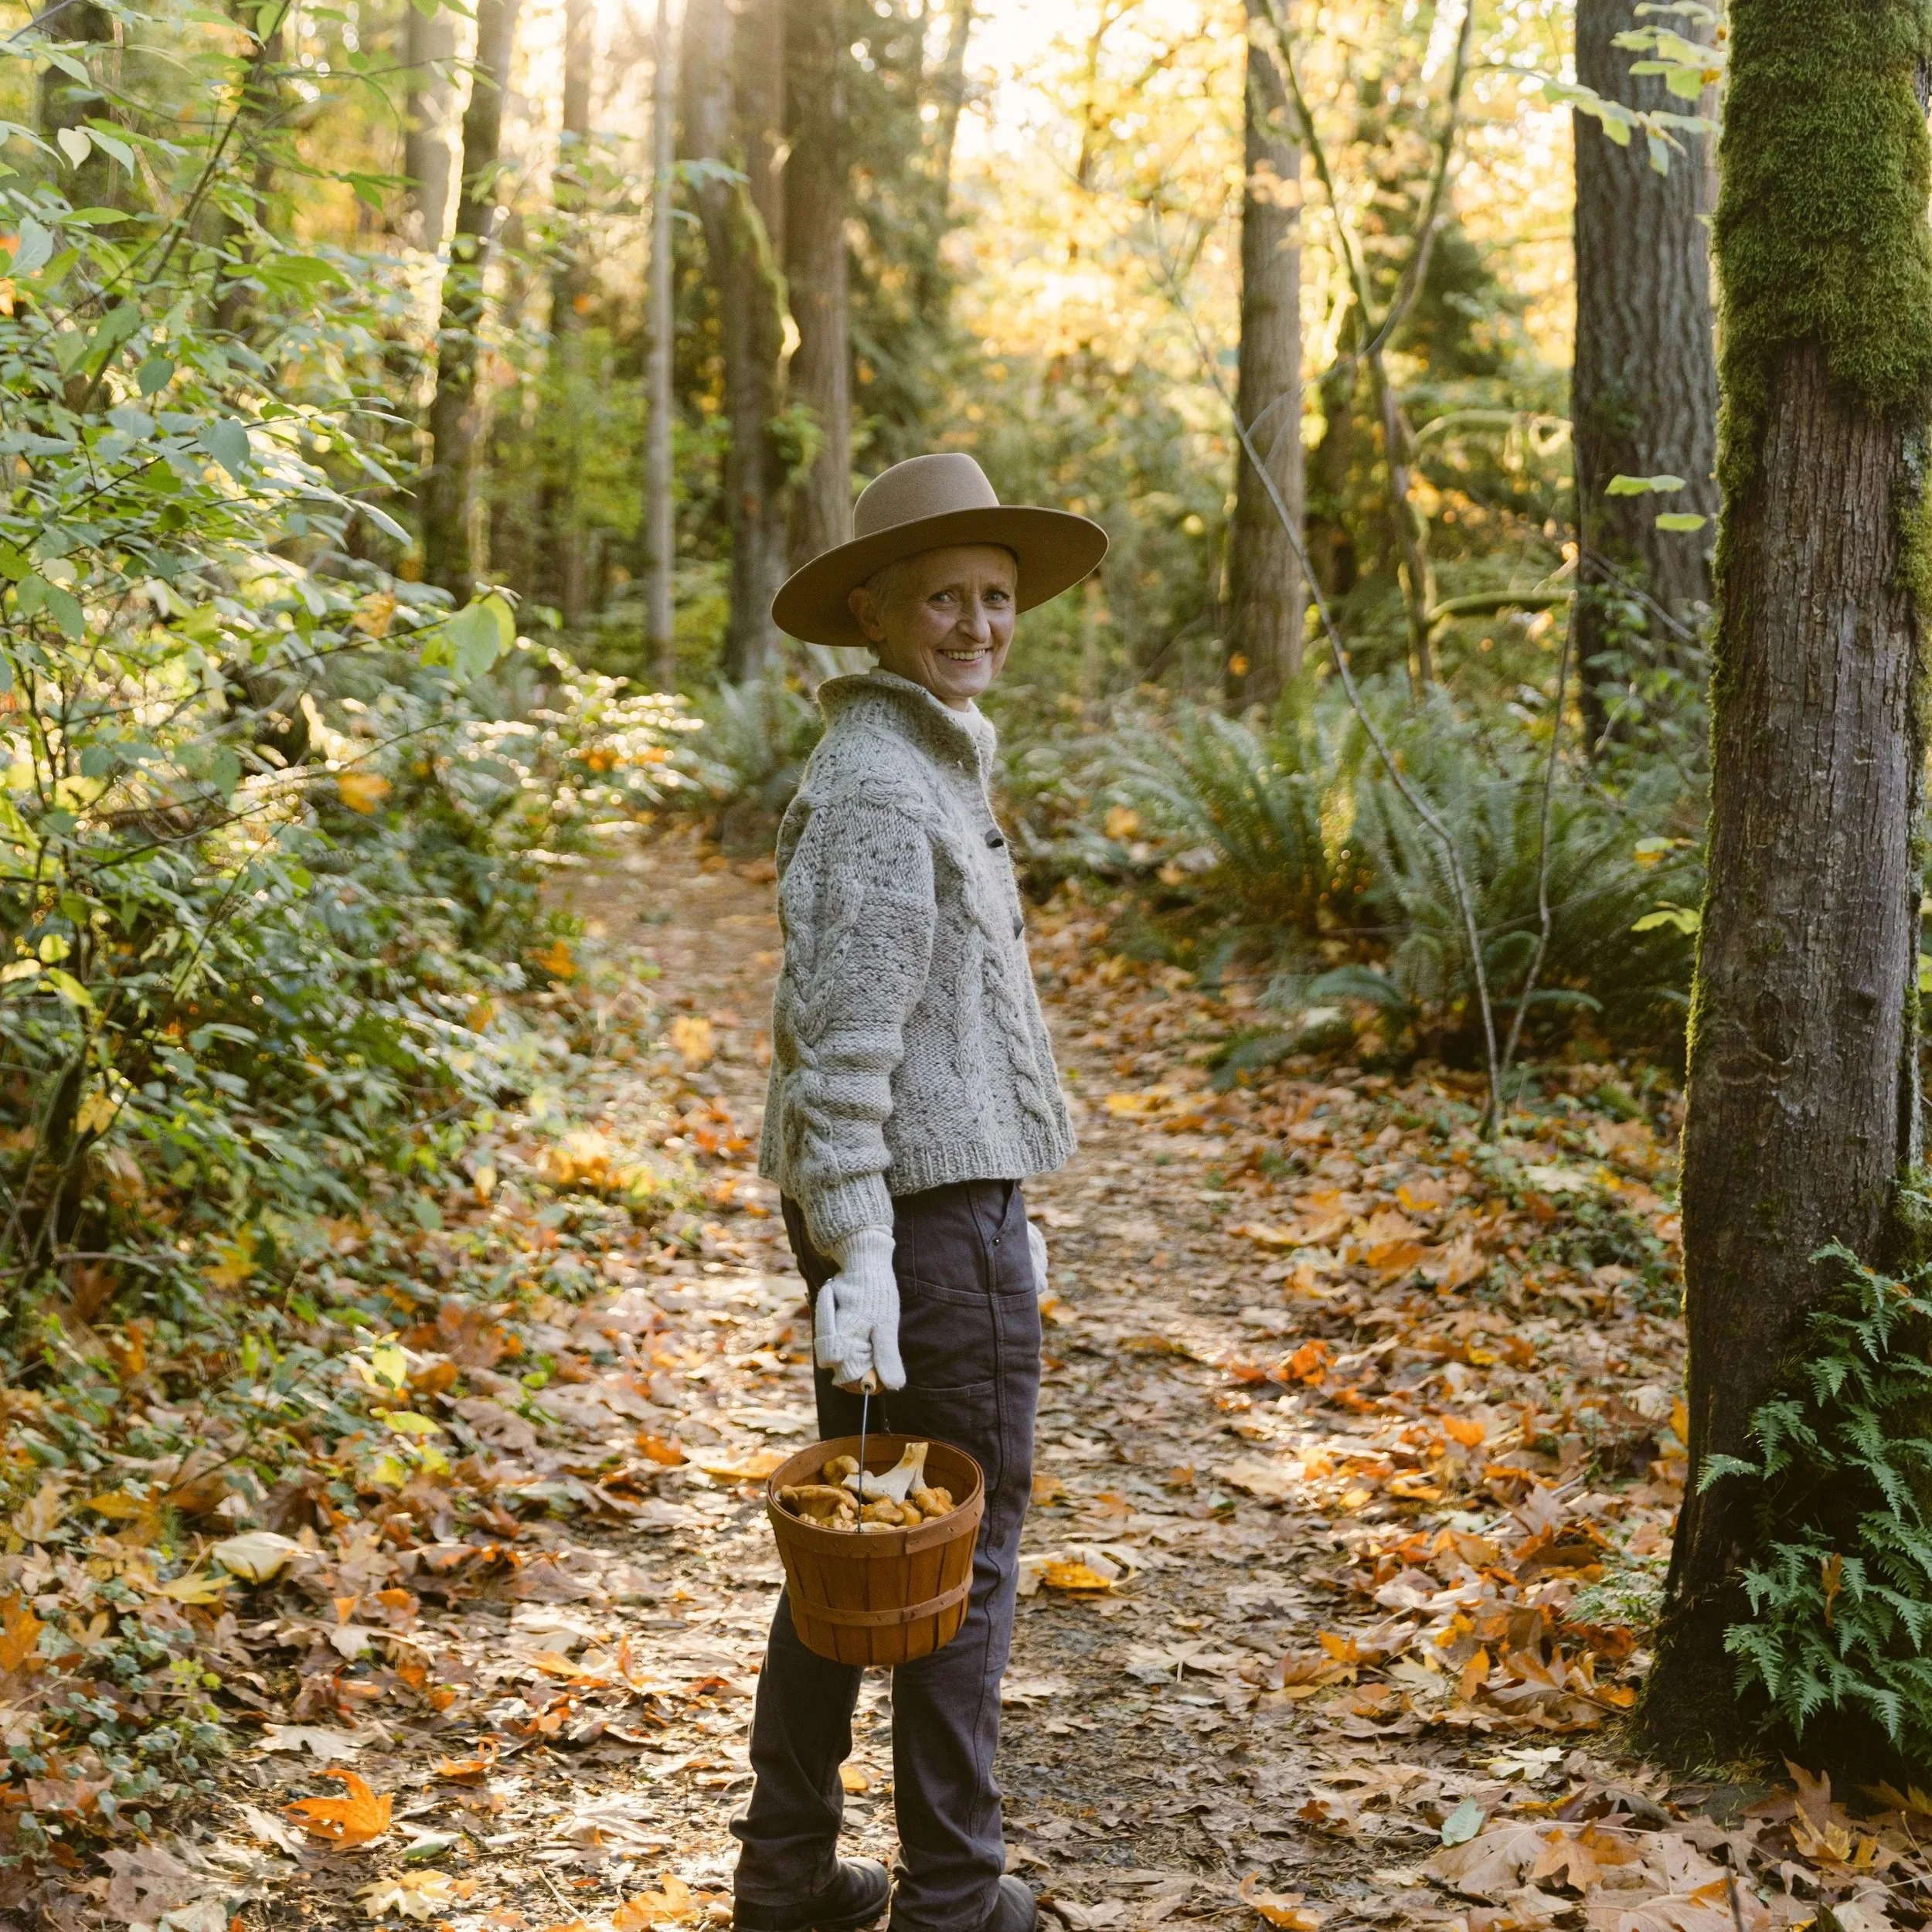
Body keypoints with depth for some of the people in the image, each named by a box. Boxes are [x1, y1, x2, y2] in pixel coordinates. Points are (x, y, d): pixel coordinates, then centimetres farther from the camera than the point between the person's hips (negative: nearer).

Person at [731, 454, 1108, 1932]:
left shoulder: (930, 762, 15)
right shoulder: (883, 788, -17)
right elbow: (843, 1045, -23)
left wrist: (1002, 1211, 24)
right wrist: (859, 1261, -25)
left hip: (924, 1195, 10)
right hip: (925, 1212, -10)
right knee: (967, 1550, 2)